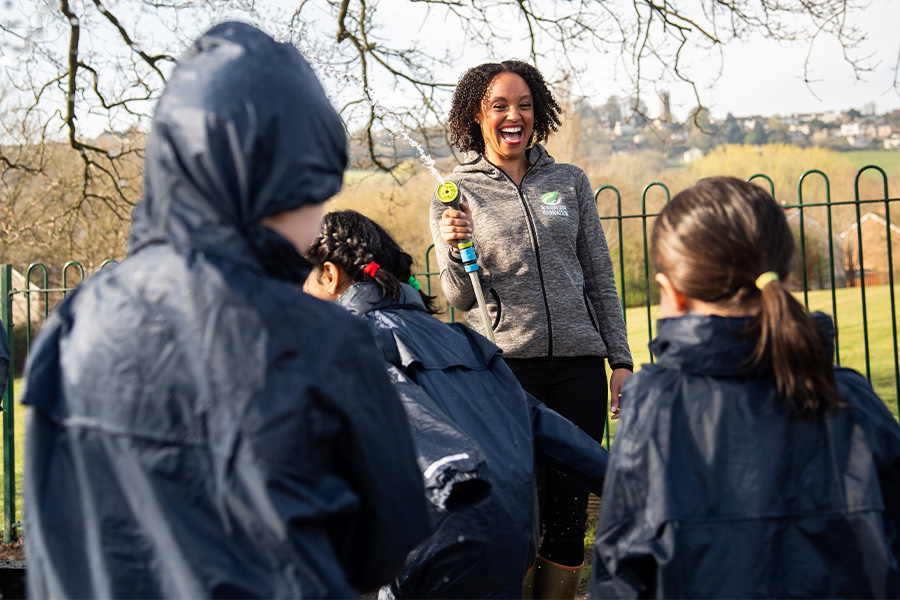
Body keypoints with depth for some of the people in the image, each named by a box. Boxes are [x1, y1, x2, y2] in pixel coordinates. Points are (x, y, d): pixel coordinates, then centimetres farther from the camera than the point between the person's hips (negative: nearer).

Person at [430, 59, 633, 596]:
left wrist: (620, 359, 7)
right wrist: (455, 251, -19)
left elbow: (600, 278, 13)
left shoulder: (570, 181, 11)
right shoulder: (456, 192, 5)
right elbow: (461, 298, 1)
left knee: (570, 508, 5)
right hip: (504, 365, -2)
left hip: (579, 363, 2)